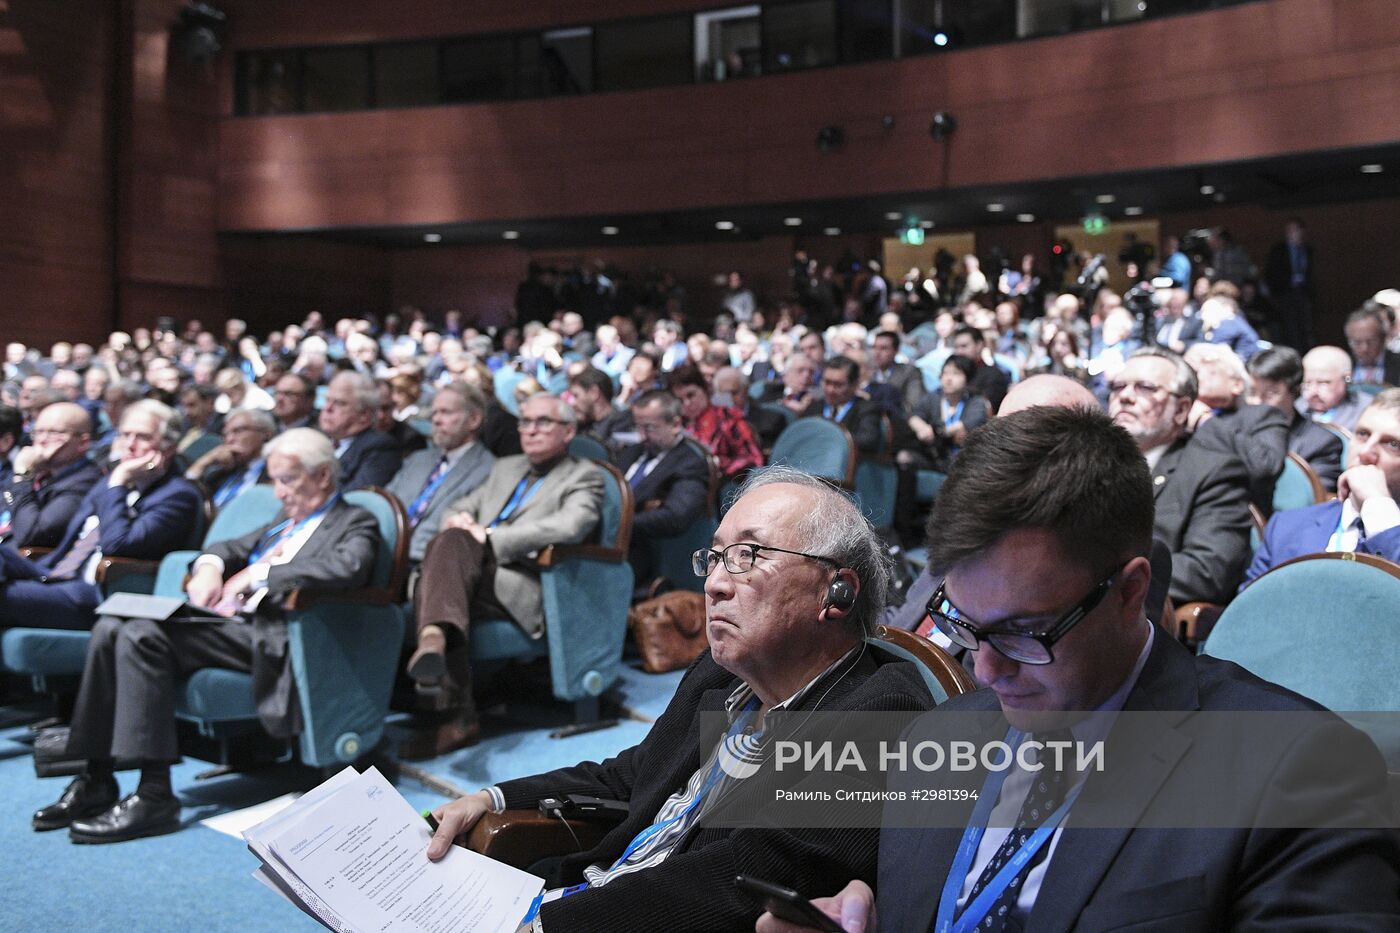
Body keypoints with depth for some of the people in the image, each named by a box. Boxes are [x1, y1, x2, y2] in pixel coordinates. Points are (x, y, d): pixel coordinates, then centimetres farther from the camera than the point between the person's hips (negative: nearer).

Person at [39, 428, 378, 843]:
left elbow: (348, 568, -20)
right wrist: (210, 565, 7)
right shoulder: (286, 519, 28)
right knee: (111, 628, -9)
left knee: (142, 635, -26)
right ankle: (96, 781, -5)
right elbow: (232, 547, 33)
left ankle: (154, 796, -26)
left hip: (266, 634, -9)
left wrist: (261, 573, -15)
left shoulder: (355, 523, 2)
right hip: (225, 619, 9)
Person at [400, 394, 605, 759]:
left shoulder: (584, 477, 11)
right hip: (476, 573, 5)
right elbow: (459, 507, 32)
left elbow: (569, 527, -10)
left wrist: (492, 537, -12)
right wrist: (458, 519, 4)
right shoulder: (505, 468, 34)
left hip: (524, 586, -5)